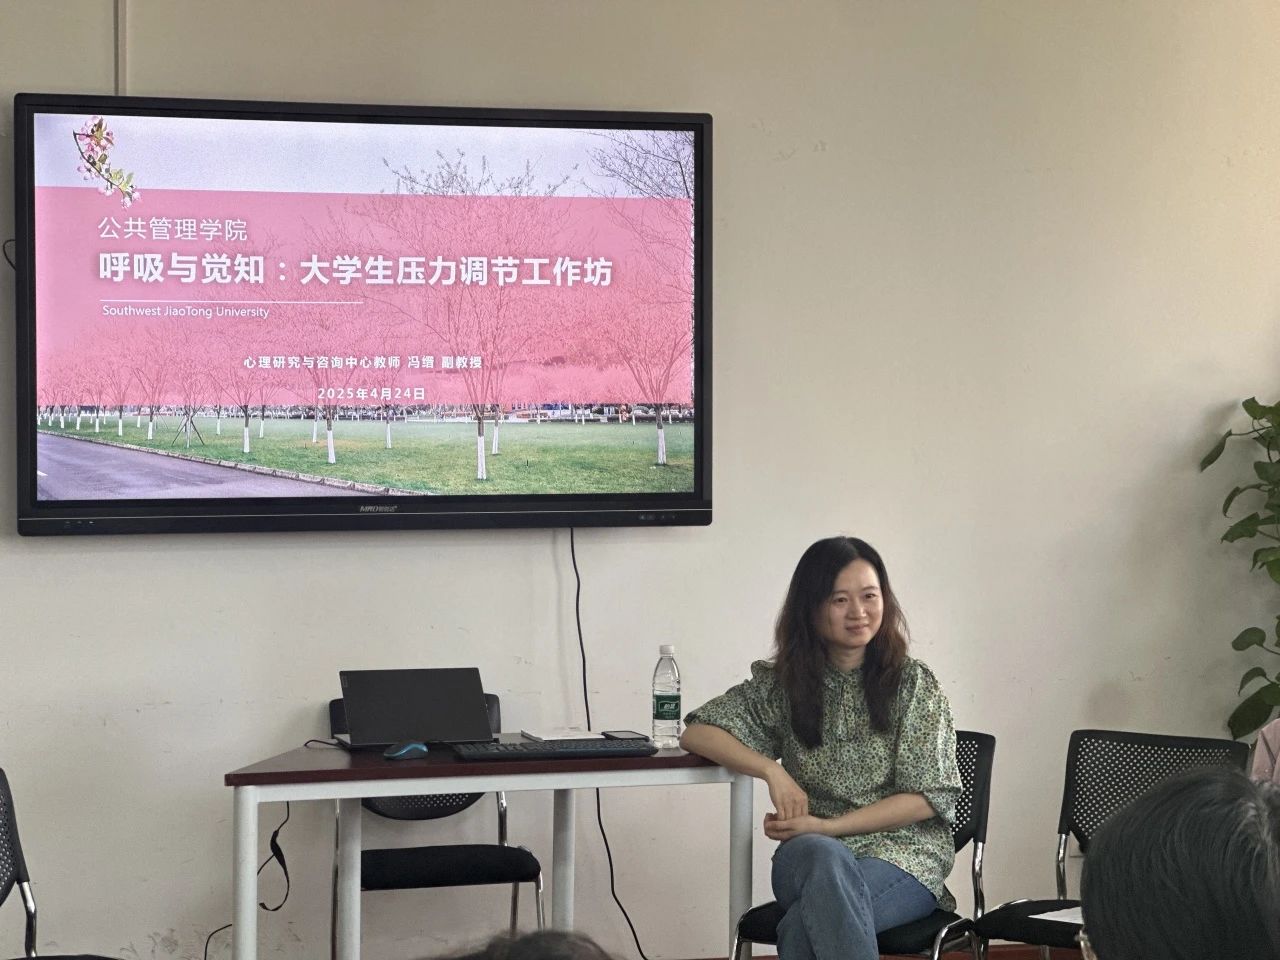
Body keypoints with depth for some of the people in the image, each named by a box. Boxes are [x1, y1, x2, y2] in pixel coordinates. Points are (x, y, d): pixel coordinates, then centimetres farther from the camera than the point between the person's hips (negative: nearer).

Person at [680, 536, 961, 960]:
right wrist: (772, 770, -11)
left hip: (902, 854, -2)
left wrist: (825, 826, -12)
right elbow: (697, 733, 7)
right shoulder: (783, 684, 10)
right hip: (809, 856, 2)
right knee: (825, 859, -38)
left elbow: (927, 797, -3)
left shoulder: (914, 684, 1)